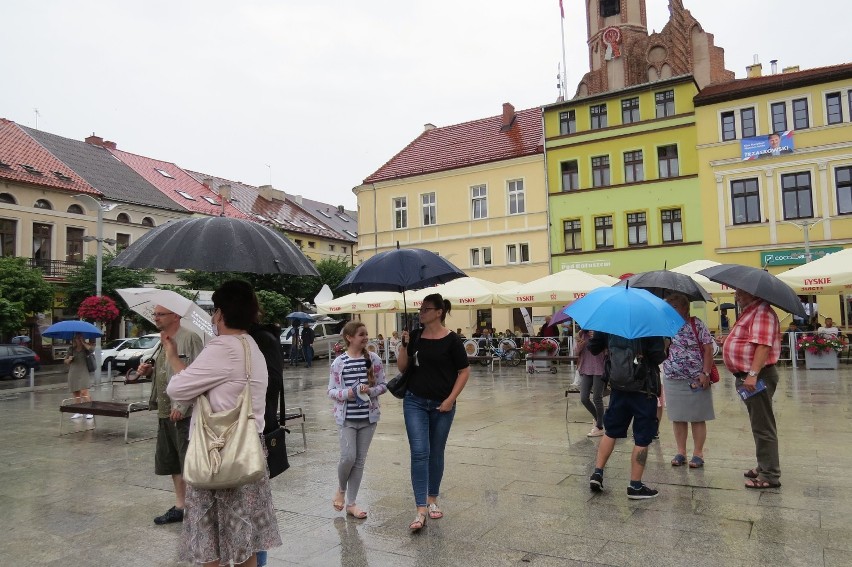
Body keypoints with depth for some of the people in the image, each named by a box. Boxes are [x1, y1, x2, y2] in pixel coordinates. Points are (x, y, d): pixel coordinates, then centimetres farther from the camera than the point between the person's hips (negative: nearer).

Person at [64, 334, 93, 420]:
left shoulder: (85, 348, 0)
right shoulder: (71, 349, 12)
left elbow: (90, 349, -25)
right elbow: (65, 361, 17)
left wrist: (83, 342, -15)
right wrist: (69, 359, -5)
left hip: (83, 372, -5)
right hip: (73, 373, 5)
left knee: (84, 392, -16)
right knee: (75, 392, 8)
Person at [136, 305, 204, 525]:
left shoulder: (189, 338, -13)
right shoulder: (162, 342, 15)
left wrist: (181, 405, -24)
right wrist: (149, 371, 5)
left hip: (184, 413, -9)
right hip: (164, 412, 9)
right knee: (171, 463, 17)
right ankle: (179, 506, 29)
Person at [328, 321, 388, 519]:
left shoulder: (374, 359, -2)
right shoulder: (339, 362, -5)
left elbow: (383, 385, 3)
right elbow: (331, 391, -2)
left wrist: (370, 391, -17)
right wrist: (348, 393, -20)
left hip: (369, 416, 2)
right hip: (346, 417, -2)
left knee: (360, 460, 7)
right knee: (348, 457, -7)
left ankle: (351, 503, 20)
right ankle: (341, 489, 25)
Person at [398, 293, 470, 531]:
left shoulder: (451, 340, -8)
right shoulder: (415, 337, 2)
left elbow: (464, 371, -5)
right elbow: (402, 367, 6)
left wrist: (450, 399, -10)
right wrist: (405, 345, -9)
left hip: (442, 405, -1)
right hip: (415, 402, 2)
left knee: (436, 453, 13)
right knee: (419, 452, -8)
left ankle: (432, 500, 32)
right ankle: (421, 510, -6)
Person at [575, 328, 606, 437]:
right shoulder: (582, 334, 6)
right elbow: (577, 352, 9)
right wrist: (579, 346, -13)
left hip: (599, 370, -5)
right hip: (585, 369, 5)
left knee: (597, 398, 1)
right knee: (584, 399, 4)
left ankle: (599, 427, 15)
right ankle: (597, 418, 31)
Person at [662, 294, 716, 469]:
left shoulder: (697, 324, -4)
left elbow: (708, 349, -7)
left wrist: (705, 373, -13)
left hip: (696, 381, -4)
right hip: (672, 380, 4)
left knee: (697, 418, 4)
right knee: (678, 418, 9)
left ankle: (698, 453, 14)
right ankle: (680, 452, 19)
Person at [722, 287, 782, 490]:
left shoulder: (762, 312, -17)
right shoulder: (749, 311, 17)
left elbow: (763, 345, -27)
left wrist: (753, 374, -32)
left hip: (757, 378, -11)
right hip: (747, 376, 11)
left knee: (763, 427, -4)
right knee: (759, 425, 18)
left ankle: (770, 475, 3)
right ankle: (764, 467, 30)